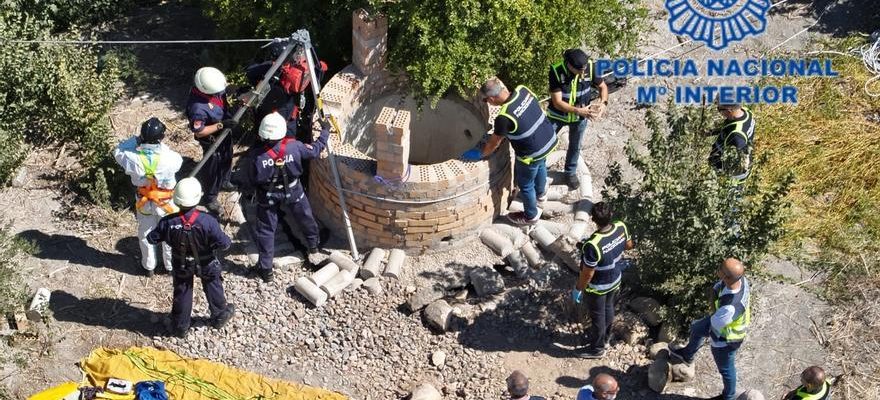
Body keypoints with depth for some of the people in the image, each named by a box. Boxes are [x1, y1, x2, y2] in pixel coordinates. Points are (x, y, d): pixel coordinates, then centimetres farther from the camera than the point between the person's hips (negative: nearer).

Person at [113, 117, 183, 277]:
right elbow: (179, 160, -7)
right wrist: (161, 146, -11)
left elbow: (117, 152, -8)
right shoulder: (169, 158, -32)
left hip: (144, 202, 1)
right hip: (166, 202, -1)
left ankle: (149, 266, 43)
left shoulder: (133, 158, -29)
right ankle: (171, 265, 41)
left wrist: (136, 140, -16)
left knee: (145, 234, 25)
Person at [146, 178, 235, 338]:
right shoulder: (208, 221, -34)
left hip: (181, 265, 1)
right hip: (206, 264, -1)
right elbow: (224, 243, -29)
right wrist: (227, 240, -6)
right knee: (213, 288, 26)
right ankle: (219, 316, 47)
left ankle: (180, 326, 38)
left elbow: (152, 238, -12)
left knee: (182, 292, 23)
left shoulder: (168, 222, -27)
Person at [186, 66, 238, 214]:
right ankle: (210, 198, 40)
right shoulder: (197, 107, -42)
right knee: (213, 169, 15)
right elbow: (199, 132, -30)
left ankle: (224, 182, 60)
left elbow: (224, 91, 2)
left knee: (226, 159, 31)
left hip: (224, 132, 7)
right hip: (212, 140, -7)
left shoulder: (212, 86, -22)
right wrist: (221, 125, -34)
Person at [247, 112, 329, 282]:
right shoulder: (294, 146, -26)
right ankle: (313, 246, 53)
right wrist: (325, 130, 7)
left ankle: (265, 269, 21)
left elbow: (254, 180, -16)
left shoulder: (257, 154, -29)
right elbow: (315, 150, -9)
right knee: (306, 219, 29)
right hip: (293, 192, 1)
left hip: (267, 196, -1)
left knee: (265, 230, 15)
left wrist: (253, 191, 7)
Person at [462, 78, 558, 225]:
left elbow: (494, 143, -15)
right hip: (549, 139, 7)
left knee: (525, 185, 20)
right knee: (540, 167, 36)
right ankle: (540, 193, 65)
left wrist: (479, 154, 3)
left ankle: (531, 216, 42)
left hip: (532, 154, -7)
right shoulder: (523, 90, -14)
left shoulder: (504, 117, -32)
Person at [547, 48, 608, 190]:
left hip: (580, 116, 2)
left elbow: (603, 86, -7)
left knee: (575, 146, 20)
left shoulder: (590, 67, -24)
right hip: (557, 115, -2)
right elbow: (557, 102, -29)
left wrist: (603, 103, -27)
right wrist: (578, 111, -40)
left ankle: (570, 172, 45)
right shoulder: (556, 71, -32)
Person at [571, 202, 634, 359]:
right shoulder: (621, 228, -21)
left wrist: (578, 289, -11)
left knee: (598, 316, 17)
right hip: (615, 280, 6)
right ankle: (605, 336, 54)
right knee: (609, 308, 30)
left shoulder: (593, 245, -40)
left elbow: (587, 273, -27)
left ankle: (597, 348, 39)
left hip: (598, 287, -6)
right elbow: (629, 245, 1)